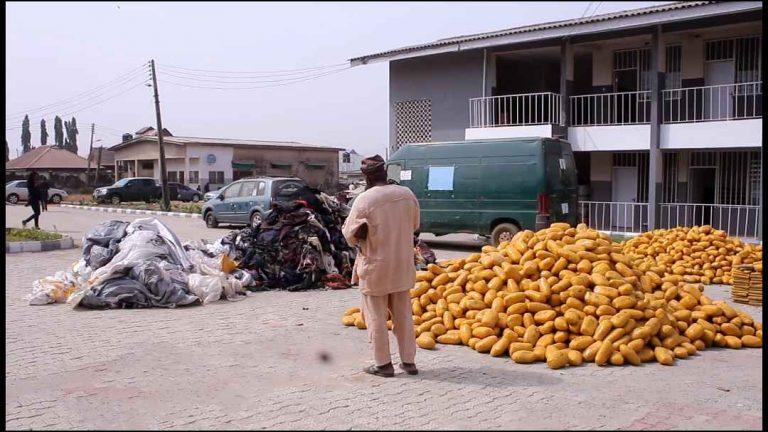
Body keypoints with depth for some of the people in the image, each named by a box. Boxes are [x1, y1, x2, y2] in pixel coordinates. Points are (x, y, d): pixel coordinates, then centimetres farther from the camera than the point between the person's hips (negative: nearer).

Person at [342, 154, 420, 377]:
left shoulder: (364, 200, -17)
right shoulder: (407, 194, -2)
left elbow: (351, 235, -10)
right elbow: (414, 225, 11)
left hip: (375, 267, -5)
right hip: (403, 265, 5)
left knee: (377, 317, 8)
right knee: (403, 315, 15)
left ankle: (383, 364, 14)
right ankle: (409, 361, 22)